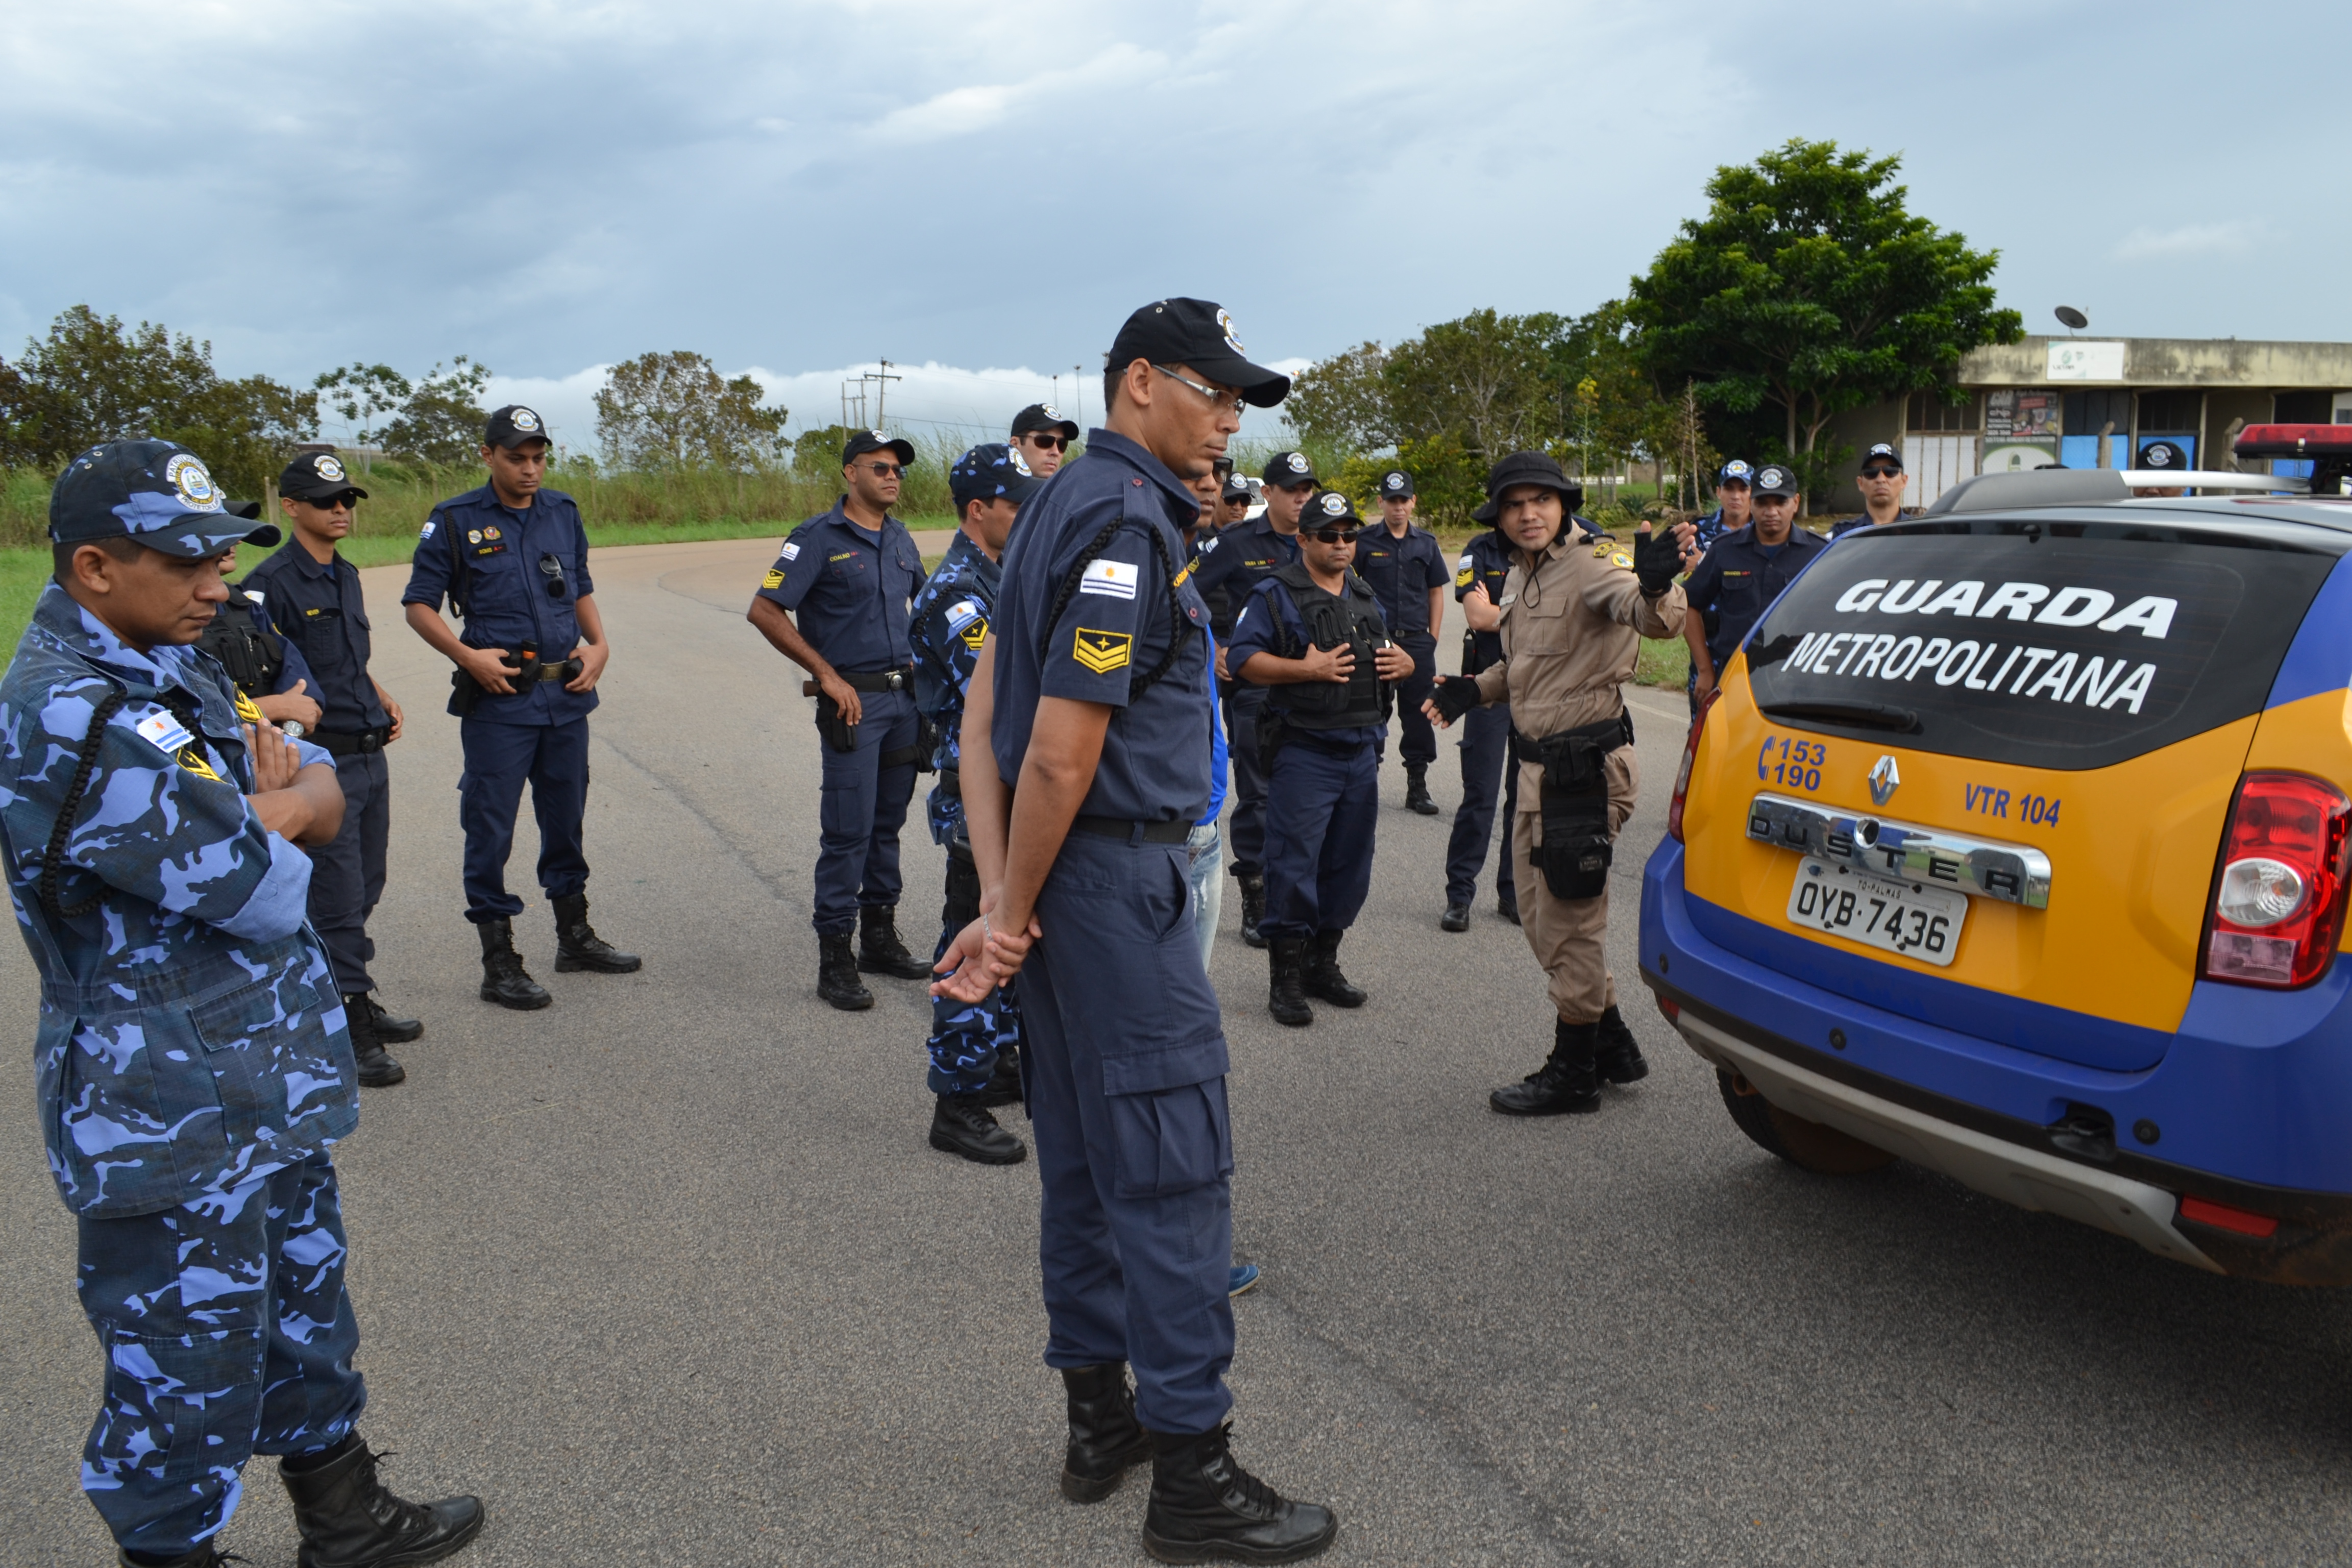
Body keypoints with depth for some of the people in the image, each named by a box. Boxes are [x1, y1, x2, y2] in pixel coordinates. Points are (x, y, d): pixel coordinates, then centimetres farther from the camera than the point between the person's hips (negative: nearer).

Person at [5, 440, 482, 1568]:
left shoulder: (172, 670, 6)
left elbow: (327, 795, 8)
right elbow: (265, 891, -25)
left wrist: (271, 807, -15)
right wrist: (282, 809, -4)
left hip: (271, 1082, 10)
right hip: (173, 1121, -10)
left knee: (305, 1313, 23)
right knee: (190, 1371, 8)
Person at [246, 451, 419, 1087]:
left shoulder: (346, 575, 15)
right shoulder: (271, 583, -12)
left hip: (370, 756, 8)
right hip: (321, 761, -8)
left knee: (362, 891, 16)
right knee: (338, 899, -4)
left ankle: (357, 1003, 29)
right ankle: (350, 1032, 3)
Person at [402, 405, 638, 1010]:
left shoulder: (563, 512, 10)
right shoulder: (455, 520, -4)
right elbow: (419, 604, -1)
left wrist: (598, 644, 3)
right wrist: (467, 656, -15)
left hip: (567, 694, 5)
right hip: (499, 696, -5)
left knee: (566, 819, 16)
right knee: (491, 828, 0)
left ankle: (574, 936, 30)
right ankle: (499, 963, 8)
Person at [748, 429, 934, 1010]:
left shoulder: (901, 539, 13)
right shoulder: (819, 537, -7)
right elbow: (764, 610, -12)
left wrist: (919, 660, 13)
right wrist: (827, 675, -13)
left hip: (905, 695, 7)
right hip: (854, 700, -6)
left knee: (888, 823, 13)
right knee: (848, 830, -6)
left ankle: (880, 937, 24)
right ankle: (835, 958, 2)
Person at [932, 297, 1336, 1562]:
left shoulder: (1064, 505, 15)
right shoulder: (1128, 522, -16)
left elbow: (984, 714, 10)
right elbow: (1059, 753, -21)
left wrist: (1000, 902, 3)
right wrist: (1012, 912, -9)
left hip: (1064, 884, 10)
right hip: (1115, 875, -10)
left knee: (1088, 1161, 16)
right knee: (1174, 1168, -3)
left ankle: (1099, 1419, 29)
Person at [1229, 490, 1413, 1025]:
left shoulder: (1367, 598, 18)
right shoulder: (1276, 594, -4)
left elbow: (1389, 654, 28)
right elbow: (1242, 658, -13)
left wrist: (1404, 663, 4)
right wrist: (1309, 669, -20)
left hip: (1362, 750, 7)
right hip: (1303, 753, -7)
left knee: (1350, 864, 12)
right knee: (1294, 864, -5)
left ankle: (1323, 962, 25)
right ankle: (1286, 976, 5)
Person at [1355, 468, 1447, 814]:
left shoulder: (1426, 542, 9)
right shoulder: (1365, 542, 1)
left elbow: (1436, 591, 14)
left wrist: (1432, 636, 6)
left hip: (1417, 643, 2)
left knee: (1419, 716, 6)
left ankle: (1418, 788, 15)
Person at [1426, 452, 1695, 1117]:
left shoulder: (1589, 566, -17)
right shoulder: (1519, 578, 11)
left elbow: (1653, 619, -36)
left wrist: (1653, 587, -58)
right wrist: (1475, 690, 10)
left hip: (1585, 766, -10)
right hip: (1540, 764, 10)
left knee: (1568, 922, 1)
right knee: (1541, 912, 19)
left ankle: (1572, 1074, 17)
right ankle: (1613, 1046, 33)